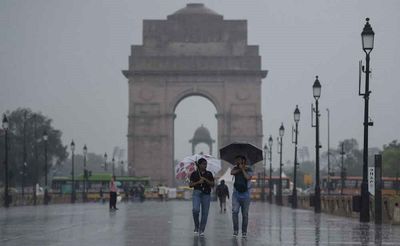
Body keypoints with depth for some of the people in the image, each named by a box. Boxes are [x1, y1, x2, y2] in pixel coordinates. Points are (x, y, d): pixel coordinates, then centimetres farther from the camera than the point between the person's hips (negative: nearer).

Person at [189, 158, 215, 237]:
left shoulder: (209, 174, 10)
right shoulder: (194, 174, 5)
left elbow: (212, 185, 4)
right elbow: (190, 185, 2)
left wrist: (205, 180, -10)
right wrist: (198, 182, -12)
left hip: (206, 194, 2)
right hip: (197, 192, -2)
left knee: (205, 213, -2)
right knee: (196, 209, -23)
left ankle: (201, 231, 7)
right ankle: (196, 226, 0)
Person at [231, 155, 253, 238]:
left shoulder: (249, 170, 1)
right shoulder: (236, 168, 10)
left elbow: (248, 177, -18)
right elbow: (232, 172, -11)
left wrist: (242, 169, -10)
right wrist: (240, 169, -9)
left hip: (245, 193, -2)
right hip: (236, 193, 2)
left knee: (245, 214, 3)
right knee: (235, 211, -14)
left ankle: (244, 232, 11)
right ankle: (235, 230, -8)